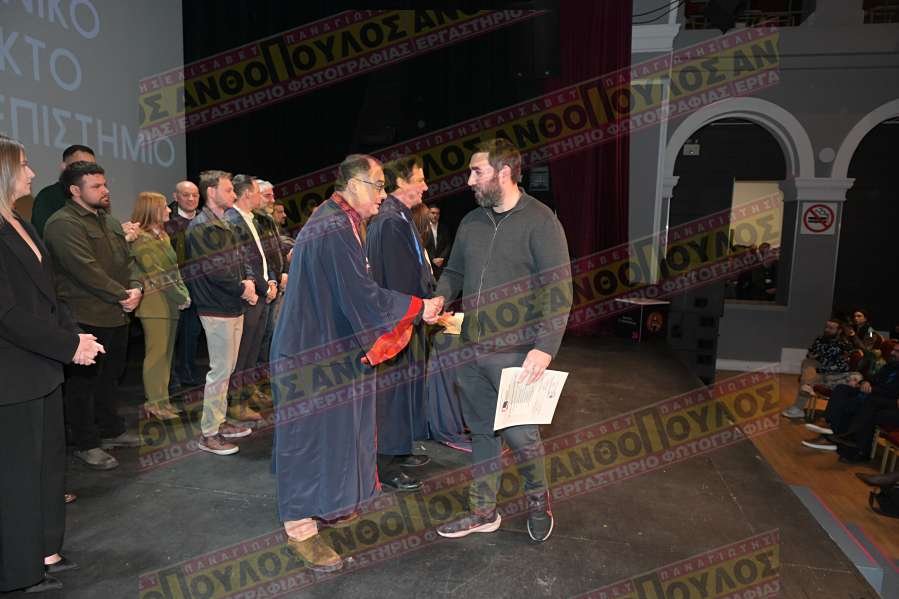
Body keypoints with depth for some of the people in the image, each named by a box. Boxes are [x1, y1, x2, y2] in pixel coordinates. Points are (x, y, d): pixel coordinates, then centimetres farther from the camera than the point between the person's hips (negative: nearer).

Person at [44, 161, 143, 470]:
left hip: (118, 315, 9)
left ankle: (111, 430, 34)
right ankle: (86, 444, 15)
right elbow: (86, 269, -22)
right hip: (87, 318, -8)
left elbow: (128, 259, 12)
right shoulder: (63, 223, -13)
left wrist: (136, 288, -7)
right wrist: (122, 295, -18)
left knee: (110, 377, 19)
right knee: (83, 382, 4)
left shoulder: (109, 221, 15)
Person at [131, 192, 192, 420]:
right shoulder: (141, 239, -11)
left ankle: (162, 399, 20)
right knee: (157, 353, -3)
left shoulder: (162, 235, 16)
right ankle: (154, 403, 7)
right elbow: (158, 276, -16)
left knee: (166, 352, 12)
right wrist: (181, 298, -12)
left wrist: (183, 294, 1)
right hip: (156, 304, -8)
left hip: (171, 303, 8)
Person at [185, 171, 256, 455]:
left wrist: (249, 279, -4)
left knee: (227, 368, 16)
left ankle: (219, 421, 28)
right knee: (220, 371, -5)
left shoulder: (225, 225, 15)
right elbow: (214, 270, -21)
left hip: (235, 307, 9)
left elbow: (240, 258, 15)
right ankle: (208, 434, 5)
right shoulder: (200, 227, -13)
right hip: (217, 310, -9)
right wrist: (242, 288, -12)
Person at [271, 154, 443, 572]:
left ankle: (326, 501, 37)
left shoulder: (337, 221, 12)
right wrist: (419, 307, -17)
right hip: (315, 352, -10)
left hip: (326, 344, 10)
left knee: (332, 427, 20)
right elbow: (361, 293, -26)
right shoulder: (335, 228, -22)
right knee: (312, 433, 0)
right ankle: (300, 526, 14)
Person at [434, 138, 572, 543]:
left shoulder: (539, 221, -9)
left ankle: (538, 502, 31)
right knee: (482, 432, 15)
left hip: (514, 353, -5)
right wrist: (439, 298, -3)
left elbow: (559, 291, -13)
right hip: (471, 349, 6)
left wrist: (545, 347, -21)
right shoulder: (471, 222, 9)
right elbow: (454, 272, 19)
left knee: (520, 435, 2)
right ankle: (483, 512, 31)